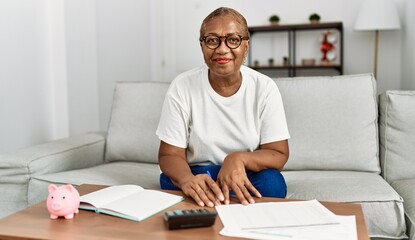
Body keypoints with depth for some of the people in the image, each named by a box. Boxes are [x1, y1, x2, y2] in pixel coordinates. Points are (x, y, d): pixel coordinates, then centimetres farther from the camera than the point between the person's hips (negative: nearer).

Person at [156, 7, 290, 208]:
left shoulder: (264, 88, -9)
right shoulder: (182, 87, -11)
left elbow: (278, 154, -9)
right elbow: (169, 154, -12)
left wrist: (240, 159, -32)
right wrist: (187, 179, -37)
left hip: (245, 177, 2)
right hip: (198, 176, -1)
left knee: (272, 181, -29)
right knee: (173, 182, -32)